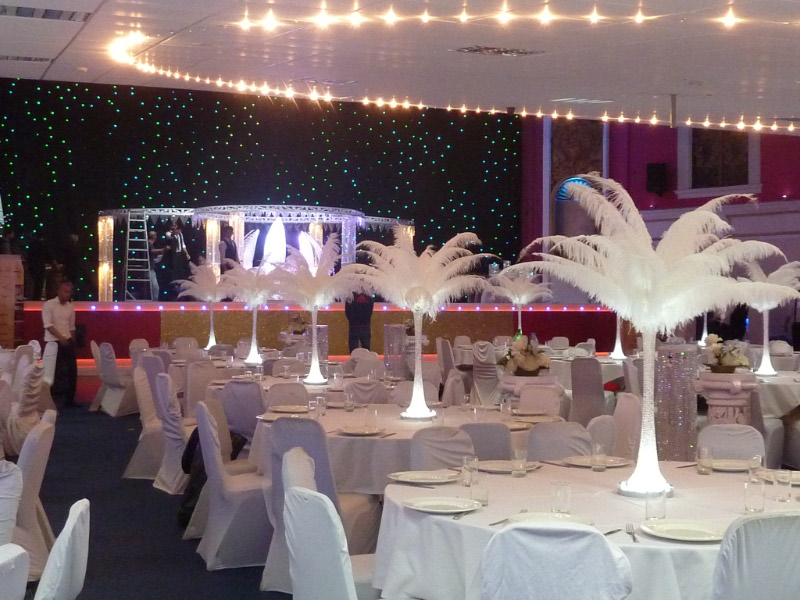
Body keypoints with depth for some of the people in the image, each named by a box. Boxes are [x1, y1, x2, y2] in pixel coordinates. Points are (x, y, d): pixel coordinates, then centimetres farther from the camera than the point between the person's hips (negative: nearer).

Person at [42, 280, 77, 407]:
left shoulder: (71, 307, 9)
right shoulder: (49, 305, -7)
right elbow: (48, 325, -15)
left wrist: (72, 341, 10)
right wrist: (60, 338, -22)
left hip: (67, 341, 5)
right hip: (53, 342, -5)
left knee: (72, 370, 3)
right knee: (55, 372, -2)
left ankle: (69, 398, 12)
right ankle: (55, 399, 6)